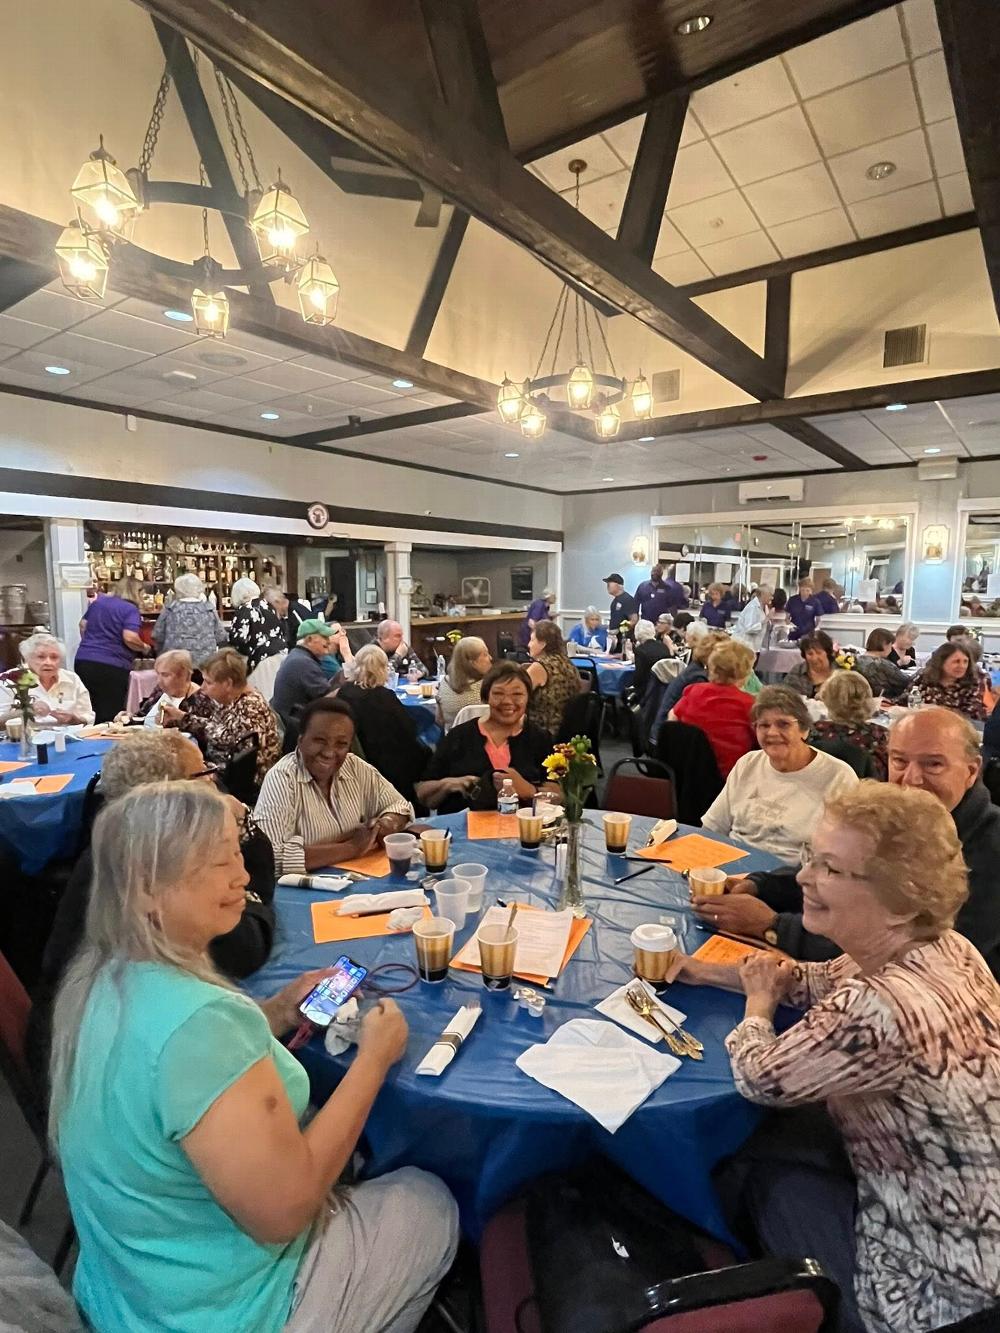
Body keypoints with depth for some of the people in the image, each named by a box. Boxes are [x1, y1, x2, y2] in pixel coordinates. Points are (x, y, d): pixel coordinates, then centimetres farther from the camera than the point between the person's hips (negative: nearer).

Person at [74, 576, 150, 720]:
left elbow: (83, 624, 24)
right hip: (111, 667, -7)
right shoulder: (131, 609, -8)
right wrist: (144, 648, -2)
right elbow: (130, 638, -20)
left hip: (83, 660, 7)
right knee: (108, 717, -1)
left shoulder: (98, 601, 14)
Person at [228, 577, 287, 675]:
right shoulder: (268, 605, 12)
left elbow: (238, 638, -13)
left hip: (261, 659, -6)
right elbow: (282, 631, 15)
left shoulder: (243, 611, -7)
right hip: (281, 652, 6)